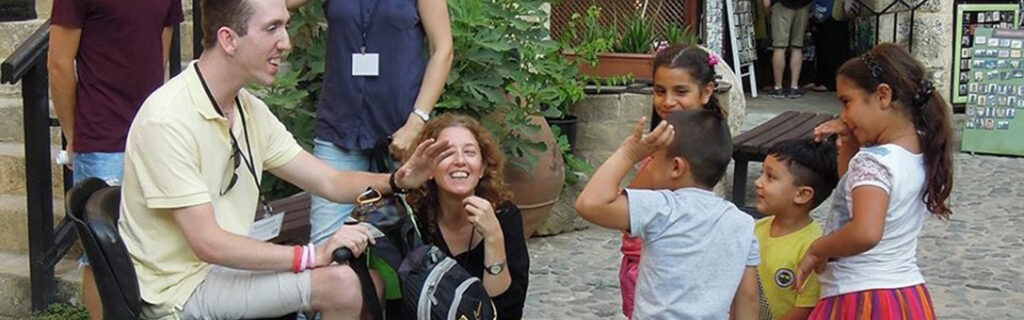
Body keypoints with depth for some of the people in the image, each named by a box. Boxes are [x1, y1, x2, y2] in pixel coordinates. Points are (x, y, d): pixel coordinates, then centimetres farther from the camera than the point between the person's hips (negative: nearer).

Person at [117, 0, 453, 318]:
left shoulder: (250, 109, 5)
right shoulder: (169, 119, -23)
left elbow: (330, 182, 4)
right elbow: (208, 244, -27)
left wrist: (397, 181, -15)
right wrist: (312, 255, -32)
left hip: (225, 262, 8)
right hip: (180, 288, -8)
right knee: (339, 284, -20)